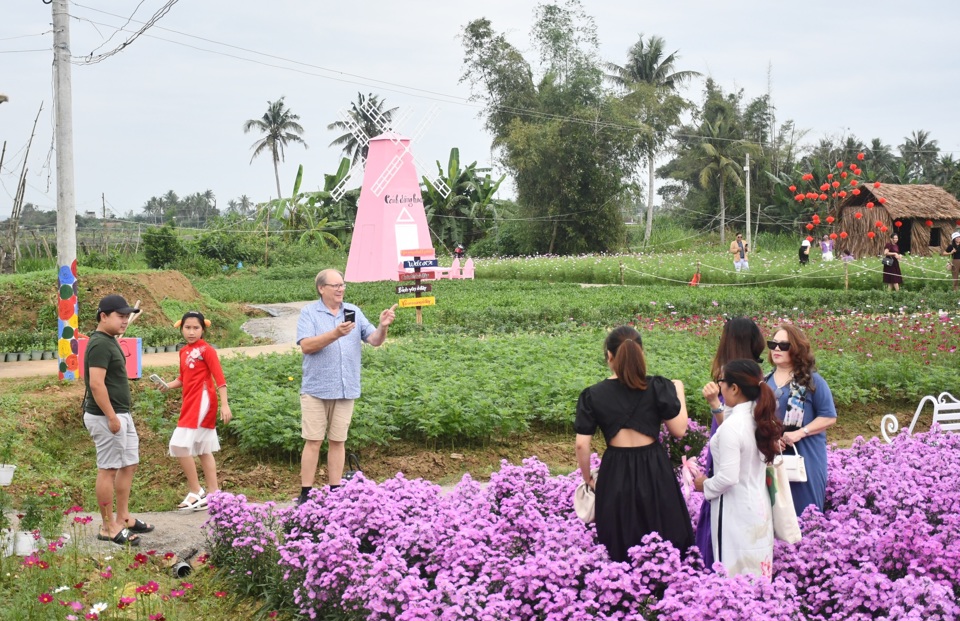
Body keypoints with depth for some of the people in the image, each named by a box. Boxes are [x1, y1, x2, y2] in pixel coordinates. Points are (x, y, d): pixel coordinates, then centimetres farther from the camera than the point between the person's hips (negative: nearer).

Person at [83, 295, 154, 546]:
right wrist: (111, 417, -24)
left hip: (121, 415, 10)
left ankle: (123, 518, 26)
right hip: (106, 417, -10)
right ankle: (108, 527, 3)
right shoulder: (100, 344, -18)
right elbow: (96, 384, -25)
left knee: (129, 464, 16)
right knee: (108, 469, -4)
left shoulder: (110, 341, 14)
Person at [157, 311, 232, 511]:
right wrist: (168, 385, -1)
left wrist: (225, 404, -20)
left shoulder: (206, 350, -10)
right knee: (204, 451, 11)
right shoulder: (184, 352, 12)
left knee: (180, 444, -15)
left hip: (202, 401, -8)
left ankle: (195, 492, -6)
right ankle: (213, 495, 17)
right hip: (190, 403, 8)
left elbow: (219, 377, -13)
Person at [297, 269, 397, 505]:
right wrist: (335, 334, -24)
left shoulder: (354, 312, 9)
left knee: (337, 441, 8)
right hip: (316, 389, -3)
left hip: (346, 389, 3)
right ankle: (305, 494, 2)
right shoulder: (309, 313, -1)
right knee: (313, 441, -2)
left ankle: (335, 493, 14)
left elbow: (375, 340, 4)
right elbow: (306, 345, -14)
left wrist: (383, 327, -18)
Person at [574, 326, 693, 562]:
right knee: (665, 542, 14)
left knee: (619, 548, 14)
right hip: (654, 471, 0)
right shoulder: (657, 387, -9)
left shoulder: (593, 395, -6)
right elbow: (679, 430, -4)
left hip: (615, 474, 1)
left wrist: (588, 479, 9)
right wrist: (679, 393, 11)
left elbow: (582, 445, -7)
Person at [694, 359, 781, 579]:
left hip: (736, 511, -8)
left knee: (736, 579, 0)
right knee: (758, 573, 15)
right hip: (759, 505, 8)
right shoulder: (760, 418, 2)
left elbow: (728, 478, -24)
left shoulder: (732, 426, -22)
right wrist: (717, 405, 15)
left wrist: (705, 486, -6)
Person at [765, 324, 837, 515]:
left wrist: (800, 433, -17)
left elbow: (829, 416, -5)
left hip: (806, 457, -4)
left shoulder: (811, 380, -3)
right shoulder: (765, 381, 10)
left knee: (804, 510, 0)